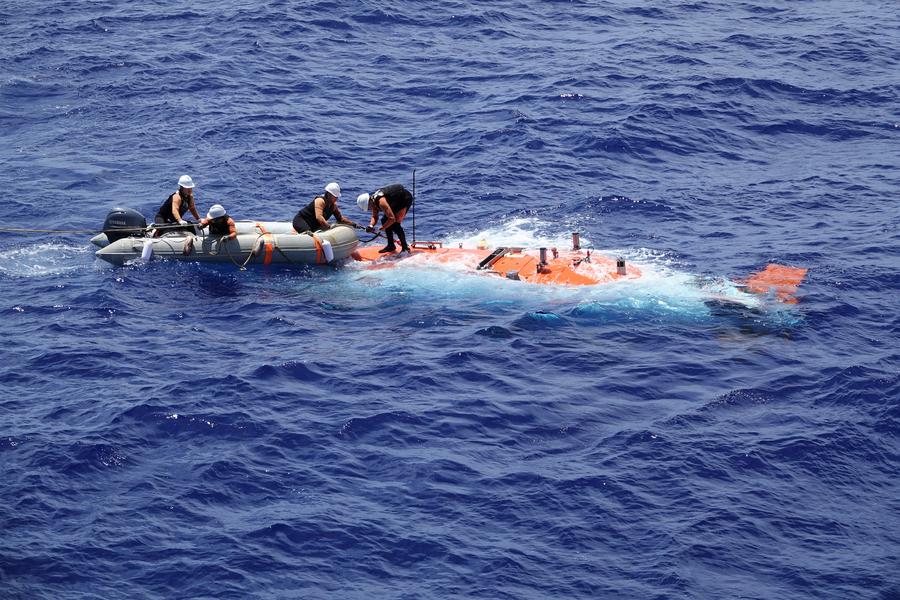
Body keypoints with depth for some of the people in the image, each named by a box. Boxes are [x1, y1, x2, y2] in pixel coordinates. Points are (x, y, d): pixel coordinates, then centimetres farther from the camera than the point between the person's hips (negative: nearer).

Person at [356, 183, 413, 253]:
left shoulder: (381, 202, -35)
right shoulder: (373, 200, -7)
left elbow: (392, 219, -36)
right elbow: (374, 217, 3)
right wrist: (371, 225, -18)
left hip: (406, 198, -10)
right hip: (397, 200, 10)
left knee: (395, 223, -17)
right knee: (385, 220, 7)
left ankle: (405, 247, -7)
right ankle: (391, 245, 18)